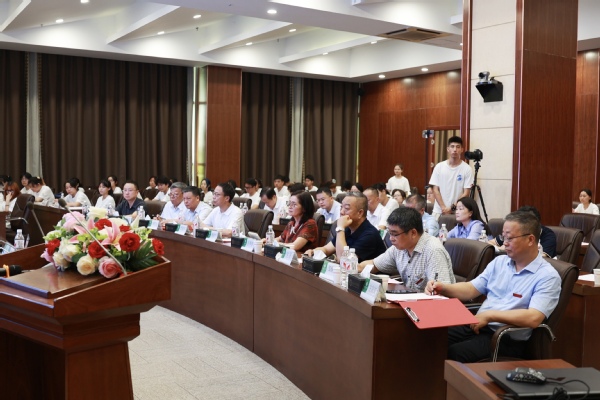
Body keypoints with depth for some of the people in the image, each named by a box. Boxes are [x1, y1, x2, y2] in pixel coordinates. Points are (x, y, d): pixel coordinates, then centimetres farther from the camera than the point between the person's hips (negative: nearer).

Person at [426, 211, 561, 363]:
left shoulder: (547, 276, -8)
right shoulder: (499, 261, 13)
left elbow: (533, 318, -20)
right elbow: (471, 289, 14)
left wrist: (490, 315, -19)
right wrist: (443, 288, -4)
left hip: (509, 339, -6)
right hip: (478, 326, 6)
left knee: (454, 353, -30)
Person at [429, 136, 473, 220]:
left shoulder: (466, 169, -3)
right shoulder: (439, 167, 3)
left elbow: (466, 193, -4)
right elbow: (435, 190, 3)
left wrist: (453, 207, -12)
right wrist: (443, 207, -8)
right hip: (438, 211, 2)